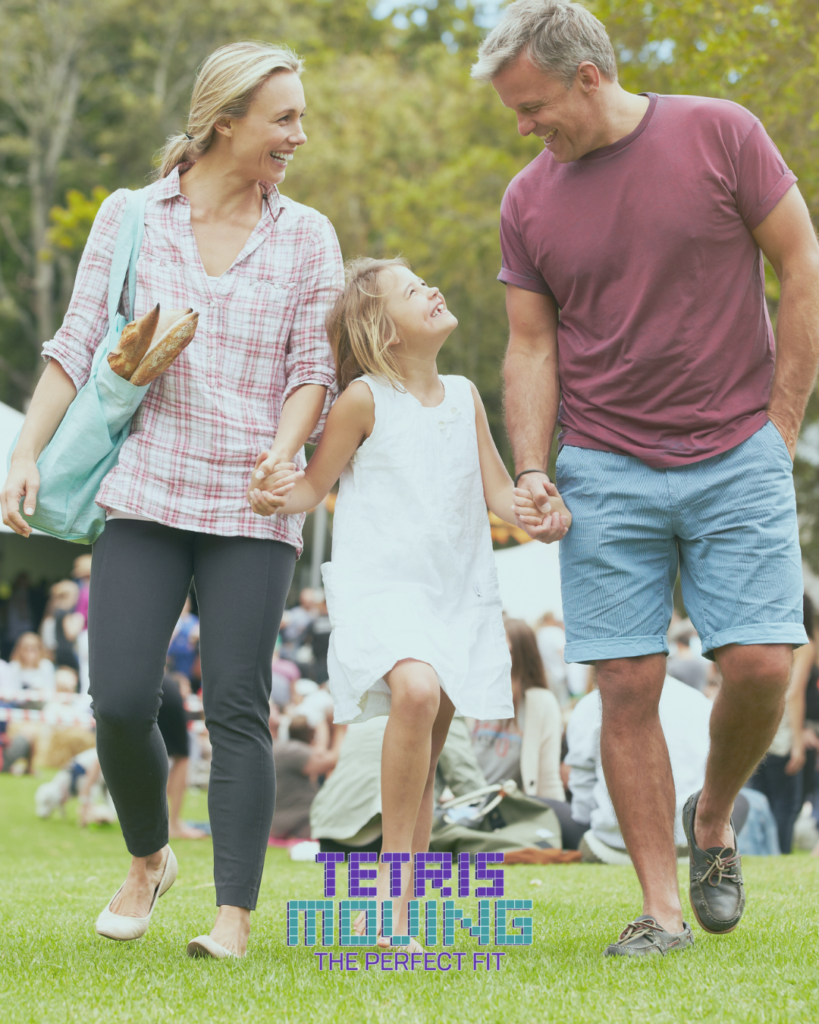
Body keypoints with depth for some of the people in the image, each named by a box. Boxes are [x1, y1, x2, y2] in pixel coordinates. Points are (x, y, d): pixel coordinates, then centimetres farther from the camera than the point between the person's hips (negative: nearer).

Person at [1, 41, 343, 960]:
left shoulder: (306, 237, 9)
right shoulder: (128, 218, 7)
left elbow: (312, 365, 6)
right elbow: (77, 346, 7)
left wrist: (285, 454, -13)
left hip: (250, 507, 0)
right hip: (144, 494, 0)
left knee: (237, 707, -7)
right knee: (120, 702, -6)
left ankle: (235, 914, -2)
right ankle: (148, 859, 21)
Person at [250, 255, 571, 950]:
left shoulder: (465, 397, 10)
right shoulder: (366, 399, -4)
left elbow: (498, 491, 13)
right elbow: (315, 485, 1)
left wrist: (540, 515, -8)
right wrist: (277, 496, -21)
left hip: (459, 591, 6)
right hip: (380, 586, -5)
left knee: (424, 760, 7)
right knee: (415, 690, -31)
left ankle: (406, 897, 14)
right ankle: (393, 875, -21)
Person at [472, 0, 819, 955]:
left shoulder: (720, 134, -3)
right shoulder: (527, 202, 6)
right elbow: (530, 346, 10)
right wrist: (531, 470, -3)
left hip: (737, 457, -2)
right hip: (605, 473, 2)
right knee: (628, 687, -4)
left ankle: (714, 818, 20)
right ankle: (661, 906, 4)